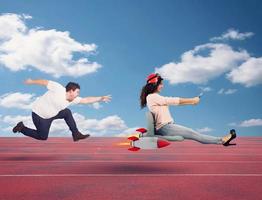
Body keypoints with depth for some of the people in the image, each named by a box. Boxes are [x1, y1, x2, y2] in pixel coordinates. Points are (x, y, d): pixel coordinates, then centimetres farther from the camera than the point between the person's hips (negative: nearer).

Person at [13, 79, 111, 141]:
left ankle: (76, 134, -1)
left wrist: (101, 98, -13)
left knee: (67, 112, -8)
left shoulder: (73, 99, -6)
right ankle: (22, 128, 18)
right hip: (38, 114, -7)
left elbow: (86, 100, -8)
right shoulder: (58, 88, -25)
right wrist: (31, 81, -4)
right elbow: (45, 82, -15)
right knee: (43, 137, 1)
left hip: (51, 114, 7)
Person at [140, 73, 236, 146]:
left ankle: (221, 140, 2)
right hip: (164, 127, -9)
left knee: (193, 133, 3)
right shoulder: (152, 96, -13)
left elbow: (173, 102, 14)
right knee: (193, 134, -9)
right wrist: (192, 100, -5)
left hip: (167, 126, 9)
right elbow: (173, 100, -13)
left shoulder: (155, 97, 17)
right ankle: (221, 140, -6)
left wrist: (191, 101, 8)